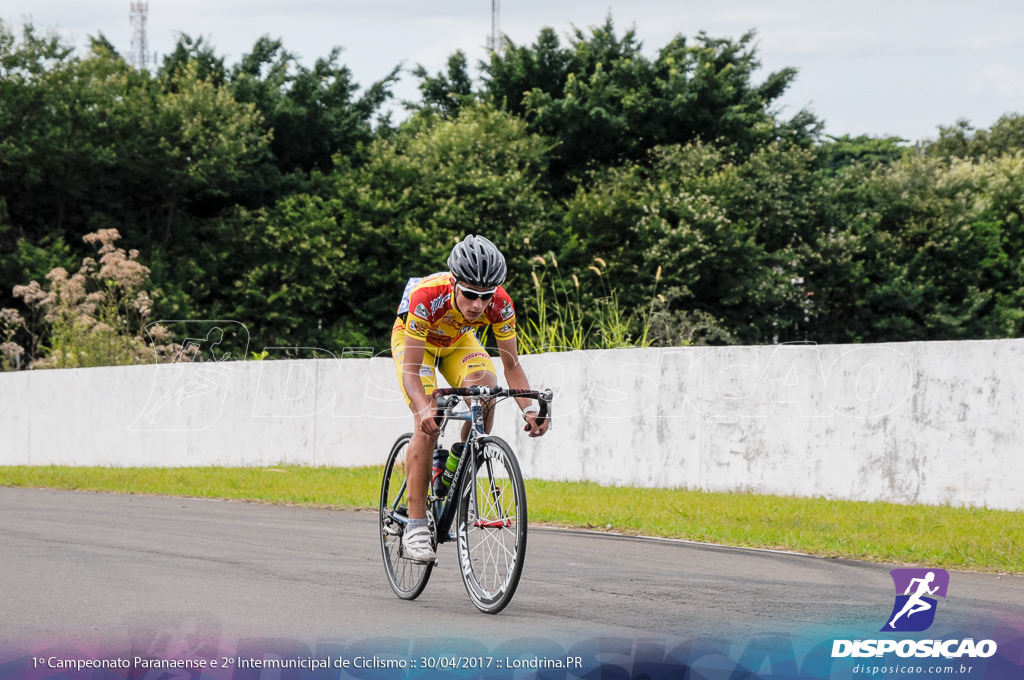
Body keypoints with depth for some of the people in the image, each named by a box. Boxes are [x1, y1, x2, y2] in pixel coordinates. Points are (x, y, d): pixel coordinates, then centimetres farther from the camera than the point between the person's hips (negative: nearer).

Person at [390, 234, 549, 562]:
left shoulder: (500, 304, -32)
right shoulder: (426, 296, -41)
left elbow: (511, 364, -22)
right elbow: (411, 370, -38)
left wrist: (530, 408, -39)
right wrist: (423, 409, -57)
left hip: (458, 341, 3)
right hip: (413, 339, -3)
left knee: (485, 388, -27)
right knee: (428, 425, -22)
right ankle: (415, 526, -17)